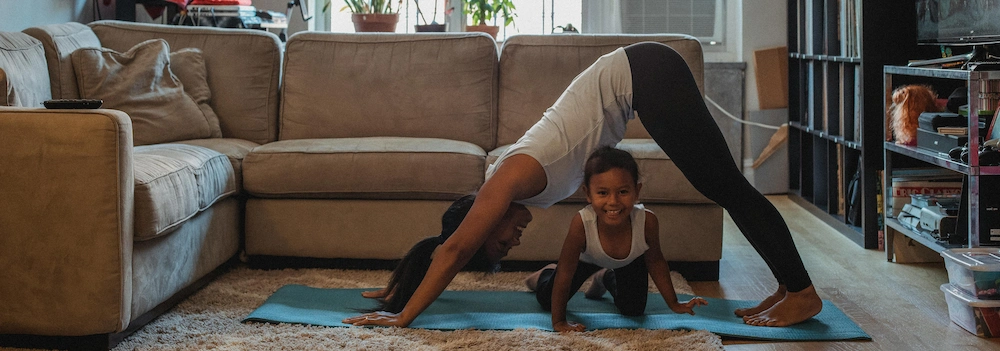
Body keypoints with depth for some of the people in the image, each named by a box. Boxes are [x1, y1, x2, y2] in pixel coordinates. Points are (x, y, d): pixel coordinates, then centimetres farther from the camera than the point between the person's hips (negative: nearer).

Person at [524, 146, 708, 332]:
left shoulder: (647, 221, -41)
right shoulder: (581, 224, -47)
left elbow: (655, 261, -18)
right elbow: (564, 274, -35)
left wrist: (674, 304, -10)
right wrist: (559, 321, -31)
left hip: (630, 261, 1)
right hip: (586, 258, -1)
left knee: (634, 310, 9)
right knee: (546, 301, 8)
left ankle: (607, 278, 38)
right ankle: (546, 274, 45)